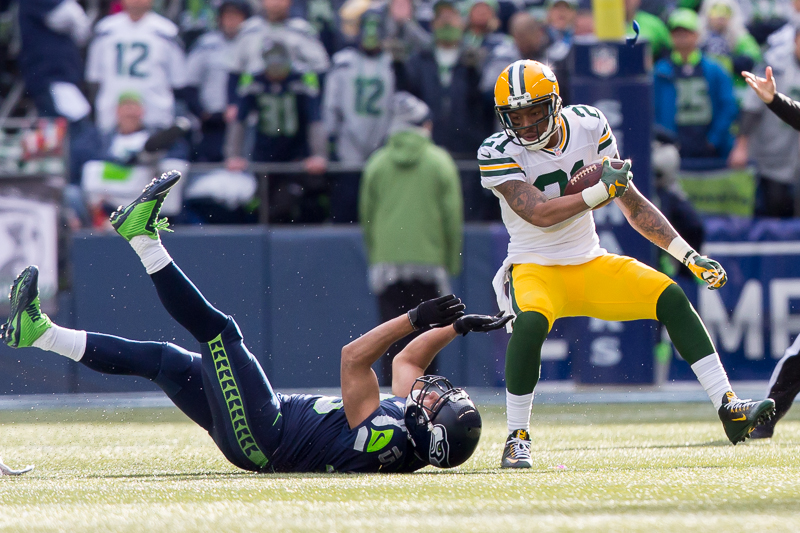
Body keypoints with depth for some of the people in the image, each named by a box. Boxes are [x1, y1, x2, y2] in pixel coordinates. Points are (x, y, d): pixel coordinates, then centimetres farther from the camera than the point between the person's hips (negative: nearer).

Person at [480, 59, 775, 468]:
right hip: (536, 269, -4)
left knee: (671, 298, -11)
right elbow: (539, 213, -28)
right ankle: (517, 439, -21)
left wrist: (689, 255, -3)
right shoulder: (499, 153, -15)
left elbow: (635, 207, 2)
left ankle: (730, 410, -9)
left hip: (591, 265, 4)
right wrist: (601, 190, -28)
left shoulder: (588, 127, -4)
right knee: (531, 322, -35)